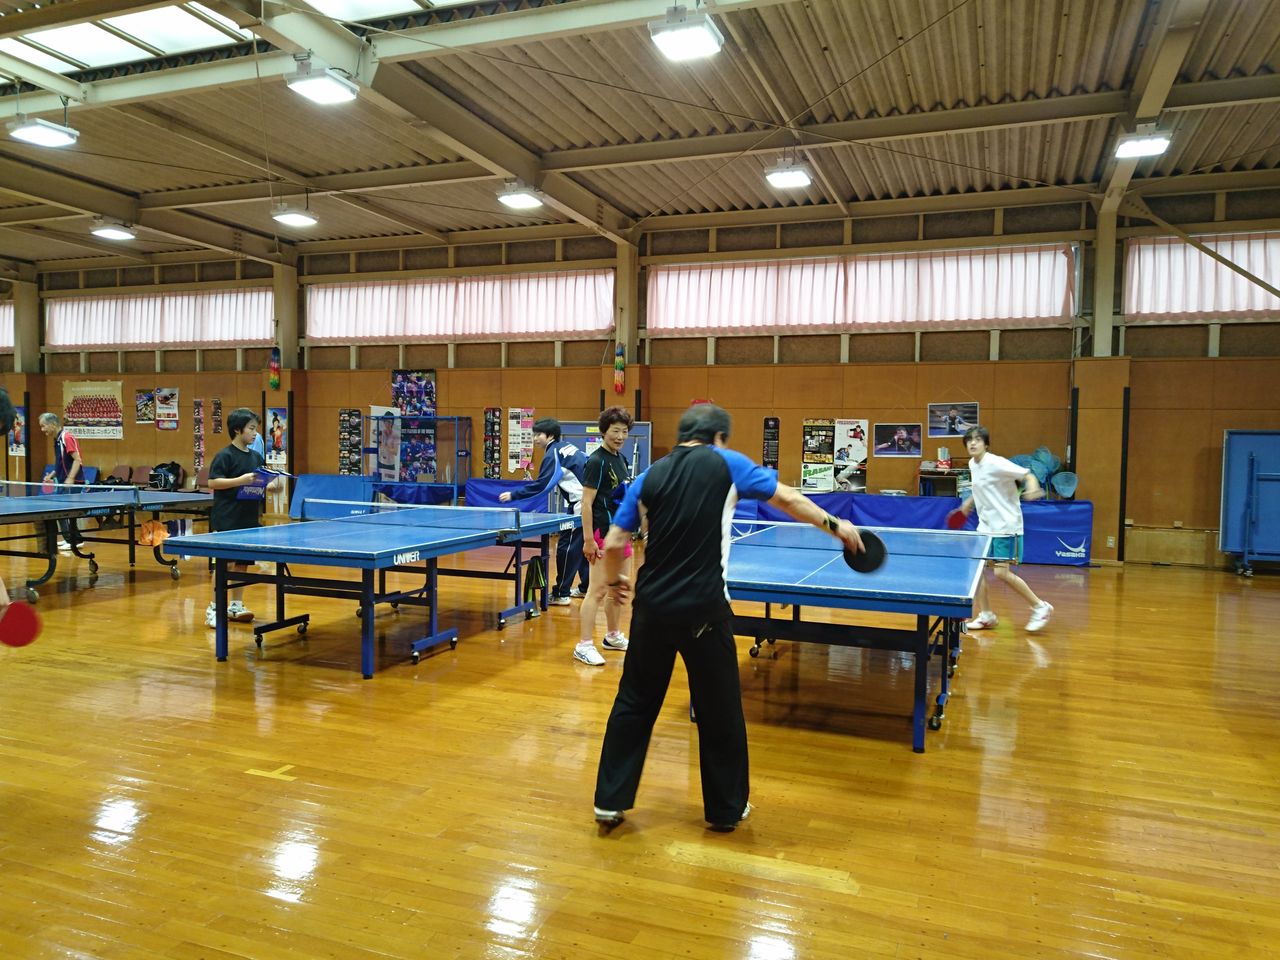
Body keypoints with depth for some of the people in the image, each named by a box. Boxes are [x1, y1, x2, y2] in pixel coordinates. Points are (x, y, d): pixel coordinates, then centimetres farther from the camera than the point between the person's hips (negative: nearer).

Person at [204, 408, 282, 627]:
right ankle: (214, 608, 4)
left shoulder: (256, 457, 12)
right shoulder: (225, 455, -8)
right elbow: (213, 483, -14)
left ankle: (235, 605, 22)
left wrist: (271, 486, 0)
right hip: (227, 520, -7)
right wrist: (241, 480, -23)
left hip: (248, 519, 7)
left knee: (242, 563, 11)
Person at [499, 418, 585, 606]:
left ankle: (561, 595, -3)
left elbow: (541, 485, -19)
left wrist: (513, 495, -15)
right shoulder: (566, 447, 16)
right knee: (582, 547, 18)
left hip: (579, 504, -10)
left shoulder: (553, 453, -12)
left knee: (566, 548, -6)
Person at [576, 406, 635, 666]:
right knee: (598, 590, -8)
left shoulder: (620, 459, 11)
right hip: (603, 534, -9)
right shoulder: (596, 461, -13)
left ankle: (613, 636, 29)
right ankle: (584, 645, -2)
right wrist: (588, 540, -20)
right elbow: (586, 503, -17)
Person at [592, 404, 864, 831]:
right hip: (703, 611, -3)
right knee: (720, 711, 13)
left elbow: (613, 545, 4)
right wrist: (834, 525, 15)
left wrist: (613, 580, 23)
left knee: (634, 702, 17)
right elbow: (789, 499, 3)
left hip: (652, 608, 3)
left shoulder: (649, 477, 6)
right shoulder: (725, 463, 0)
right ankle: (726, 808, 25)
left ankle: (611, 800, 22)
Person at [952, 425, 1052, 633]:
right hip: (986, 526, 8)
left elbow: (1028, 475, -20)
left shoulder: (996, 463, -17)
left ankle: (1040, 607, 8)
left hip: (1006, 526, -8)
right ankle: (986, 615, 15)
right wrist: (970, 501, 17)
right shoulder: (973, 465, 6)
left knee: (1001, 573, -10)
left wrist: (1033, 488, -39)